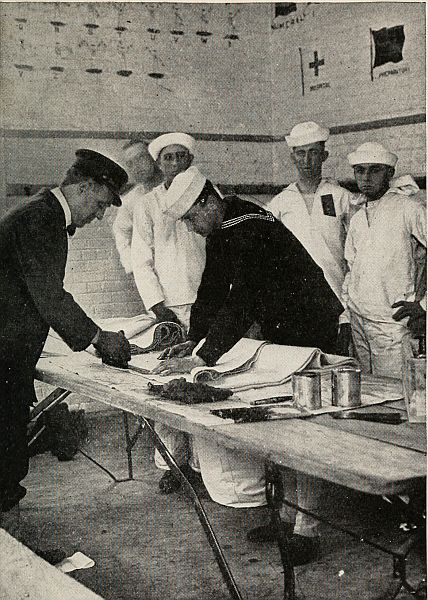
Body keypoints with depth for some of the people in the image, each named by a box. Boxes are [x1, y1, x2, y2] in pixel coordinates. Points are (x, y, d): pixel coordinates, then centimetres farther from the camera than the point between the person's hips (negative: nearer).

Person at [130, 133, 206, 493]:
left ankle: (203, 461, 7)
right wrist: (157, 305, -6)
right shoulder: (148, 205, 9)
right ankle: (172, 462, 9)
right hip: (166, 307, 0)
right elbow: (142, 261, 5)